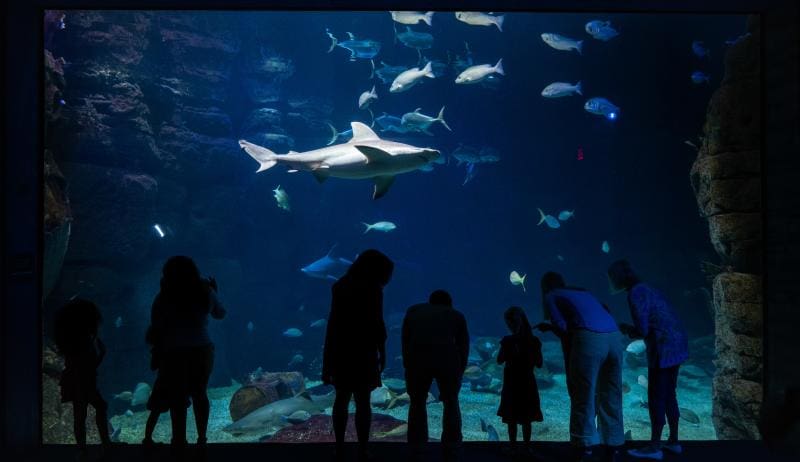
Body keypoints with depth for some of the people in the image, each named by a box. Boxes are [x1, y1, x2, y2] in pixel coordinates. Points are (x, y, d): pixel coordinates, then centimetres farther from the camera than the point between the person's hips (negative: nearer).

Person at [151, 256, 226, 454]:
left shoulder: (163, 298, -9)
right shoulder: (205, 292, 0)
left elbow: (156, 330, -6)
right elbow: (220, 313, 17)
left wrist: (158, 355, 6)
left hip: (175, 354, -3)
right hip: (203, 350, 3)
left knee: (178, 399, 4)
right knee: (199, 394, 14)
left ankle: (180, 442, 9)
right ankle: (202, 439, 18)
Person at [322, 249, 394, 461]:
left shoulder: (340, 286, 9)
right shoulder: (371, 288, -10)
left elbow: (334, 321, 9)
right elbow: (376, 323, -12)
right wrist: (382, 352, -4)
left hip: (339, 350, 6)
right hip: (362, 351, -6)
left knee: (341, 398, 14)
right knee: (362, 401, 0)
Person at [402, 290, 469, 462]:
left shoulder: (414, 311, 29)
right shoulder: (457, 316, 28)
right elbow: (463, 348, 26)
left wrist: (407, 367, 27)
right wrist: (458, 376, 33)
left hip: (417, 359, 1)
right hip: (448, 359, 0)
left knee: (417, 403, 22)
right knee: (451, 404, 22)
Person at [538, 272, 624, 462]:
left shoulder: (550, 297, 16)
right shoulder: (582, 292, 33)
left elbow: (560, 326, 1)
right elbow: (605, 312, 23)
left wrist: (568, 337, 21)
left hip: (589, 338, -6)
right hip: (614, 337, 6)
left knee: (583, 397, 1)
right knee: (611, 396, 13)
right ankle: (613, 447, 17)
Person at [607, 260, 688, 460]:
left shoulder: (635, 294, -13)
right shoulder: (646, 289, 16)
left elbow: (642, 331, -16)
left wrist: (626, 329, 2)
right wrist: (631, 329, 14)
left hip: (663, 348, -9)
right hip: (676, 344, 9)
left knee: (656, 397, -2)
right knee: (668, 395, 16)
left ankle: (654, 447, 3)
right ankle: (673, 441, 23)